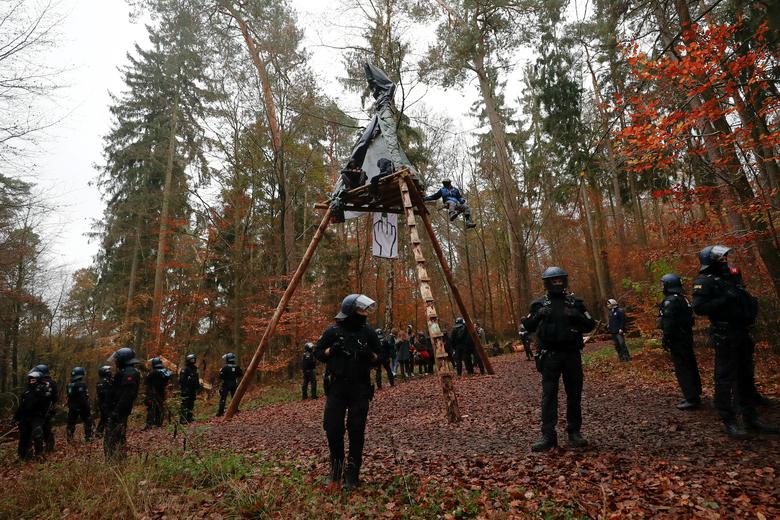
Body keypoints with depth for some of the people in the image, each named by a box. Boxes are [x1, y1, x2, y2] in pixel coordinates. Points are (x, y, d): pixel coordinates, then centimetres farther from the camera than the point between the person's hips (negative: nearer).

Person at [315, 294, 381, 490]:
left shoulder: (368, 332, 0)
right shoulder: (333, 331, -4)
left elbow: (378, 358, 9)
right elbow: (318, 353, 5)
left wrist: (369, 354, -13)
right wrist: (332, 350, -14)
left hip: (360, 388, 1)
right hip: (337, 386, 0)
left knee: (356, 430, 1)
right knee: (332, 428, 0)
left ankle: (352, 472, 18)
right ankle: (336, 467, 26)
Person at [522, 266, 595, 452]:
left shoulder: (575, 301, 6)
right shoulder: (539, 303, 3)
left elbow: (590, 325, 6)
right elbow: (528, 327, 3)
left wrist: (577, 316, -13)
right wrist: (539, 315, -15)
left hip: (572, 354, 2)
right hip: (550, 355, -1)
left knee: (574, 394, 8)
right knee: (549, 395, -2)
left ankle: (574, 432, 22)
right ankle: (548, 435, 2)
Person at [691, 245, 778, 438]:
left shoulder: (732, 277, 15)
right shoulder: (704, 282, -10)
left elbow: (744, 301, 24)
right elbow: (698, 308, -21)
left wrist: (751, 303, 3)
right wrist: (724, 300, -24)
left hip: (742, 334, 9)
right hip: (724, 337, -9)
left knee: (745, 377, 15)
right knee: (725, 379, -4)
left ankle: (750, 419, 27)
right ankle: (728, 422, 3)